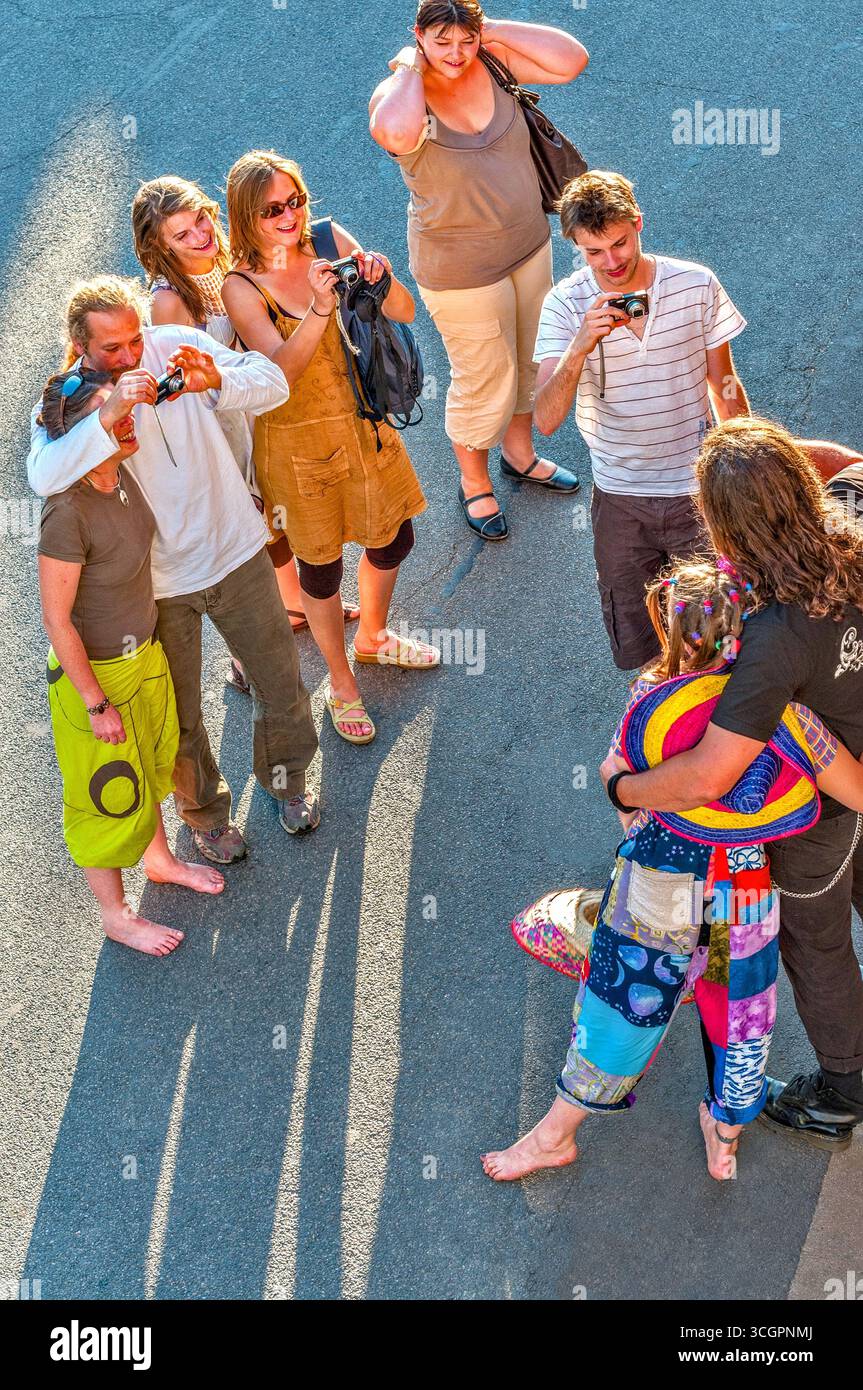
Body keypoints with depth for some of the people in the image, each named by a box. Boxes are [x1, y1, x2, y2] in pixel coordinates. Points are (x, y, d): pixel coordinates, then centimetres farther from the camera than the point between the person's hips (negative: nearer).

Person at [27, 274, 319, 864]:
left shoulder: (176, 345, -11)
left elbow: (274, 384, -16)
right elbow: (44, 477, -35)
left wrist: (217, 382, -37)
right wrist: (110, 413, -46)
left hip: (236, 552, 2)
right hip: (156, 583, -1)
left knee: (281, 681, 15)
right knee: (178, 716, 14)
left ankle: (287, 778, 45)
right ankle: (205, 811, 42)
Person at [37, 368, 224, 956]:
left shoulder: (121, 475, -10)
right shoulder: (68, 514, -34)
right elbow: (57, 620, -26)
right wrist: (97, 704, -19)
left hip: (145, 652, 8)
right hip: (94, 672, -7)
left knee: (152, 763, 28)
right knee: (110, 793, 13)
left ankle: (160, 858, 55)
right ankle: (115, 914, 37)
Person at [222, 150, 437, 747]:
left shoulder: (331, 240, -6)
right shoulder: (242, 287, -17)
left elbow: (405, 314, -5)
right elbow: (283, 367, -29)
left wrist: (383, 280, -26)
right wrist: (320, 308, -42)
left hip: (366, 420, 5)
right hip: (299, 440, -5)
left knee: (394, 539, 20)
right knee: (322, 564, 10)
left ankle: (373, 636, 50)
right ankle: (342, 684, 32)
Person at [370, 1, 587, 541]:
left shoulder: (493, 63, -6)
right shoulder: (398, 95, -20)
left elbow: (572, 60, -15)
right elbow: (396, 134, -45)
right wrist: (410, 69, -26)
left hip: (530, 245, 6)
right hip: (462, 269, -6)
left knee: (530, 359, 23)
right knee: (484, 379, 8)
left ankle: (519, 453, 48)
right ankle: (474, 482, 33)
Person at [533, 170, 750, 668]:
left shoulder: (697, 286, -10)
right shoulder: (565, 305, -12)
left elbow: (725, 386, 3)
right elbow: (546, 420, -21)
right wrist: (579, 348, -37)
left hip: (697, 489, 0)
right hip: (620, 498, 0)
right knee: (639, 655, 10)